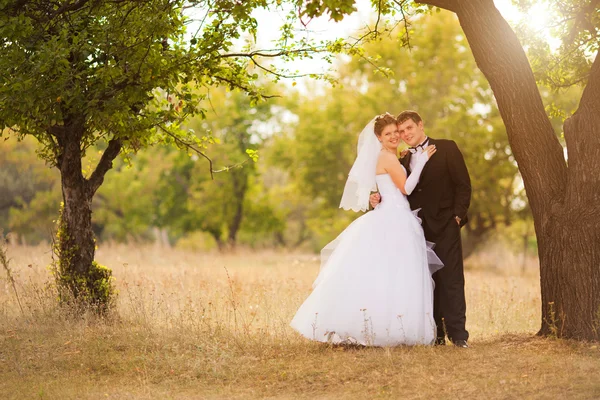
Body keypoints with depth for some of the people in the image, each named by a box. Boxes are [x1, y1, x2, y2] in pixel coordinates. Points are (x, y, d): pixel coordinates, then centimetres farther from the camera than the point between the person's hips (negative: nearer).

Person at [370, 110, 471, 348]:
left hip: (445, 226, -4)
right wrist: (380, 198, -4)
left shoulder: (446, 148, 3)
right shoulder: (404, 161, 18)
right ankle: (435, 335, 6)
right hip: (418, 229, 4)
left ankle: (457, 333, -6)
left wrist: (458, 216, -10)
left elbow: (463, 185, -2)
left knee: (451, 280, -7)